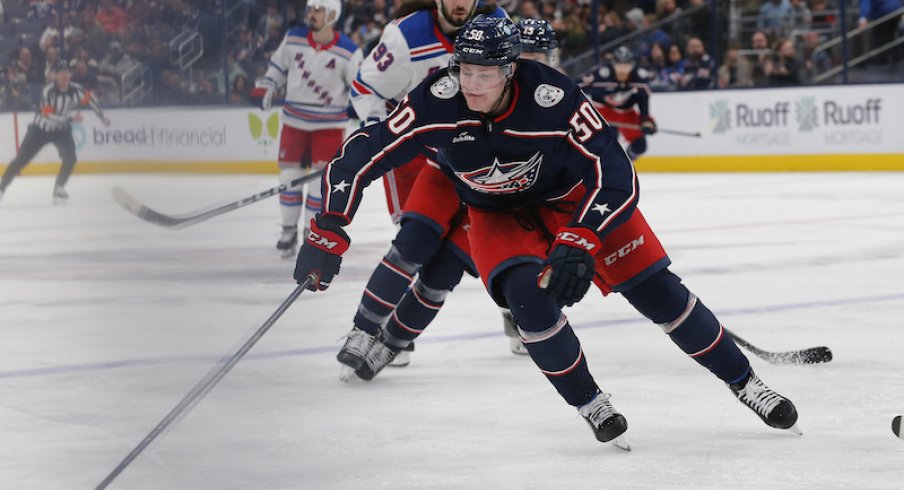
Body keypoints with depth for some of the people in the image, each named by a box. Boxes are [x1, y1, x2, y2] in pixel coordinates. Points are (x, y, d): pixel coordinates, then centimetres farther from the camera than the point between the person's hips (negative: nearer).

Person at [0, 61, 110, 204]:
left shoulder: (76, 89, -17)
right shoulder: (48, 90, -29)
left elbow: (90, 98, 4)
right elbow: (48, 115, -35)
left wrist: (102, 116, 11)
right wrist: (70, 116, -43)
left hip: (61, 129, 3)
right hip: (40, 129, -3)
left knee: (70, 159, -17)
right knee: (21, 159, -2)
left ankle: (59, 188, 2)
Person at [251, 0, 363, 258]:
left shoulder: (348, 52, -12)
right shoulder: (293, 39, -3)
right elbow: (278, 66, 12)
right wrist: (265, 88, 0)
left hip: (329, 125, -3)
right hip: (295, 120, 3)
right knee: (289, 176, 4)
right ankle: (289, 230, 19)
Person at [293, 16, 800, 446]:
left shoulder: (555, 97, -35)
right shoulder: (437, 102, -29)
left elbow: (615, 176, -34)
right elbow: (362, 155, -24)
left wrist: (581, 242, -45)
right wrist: (329, 233, -30)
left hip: (573, 195, -1)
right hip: (497, 213, 1)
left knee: (657, 289, -5)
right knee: (529, 293, -26)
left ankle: (745, 383, 13)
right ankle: (592, 406, -5)